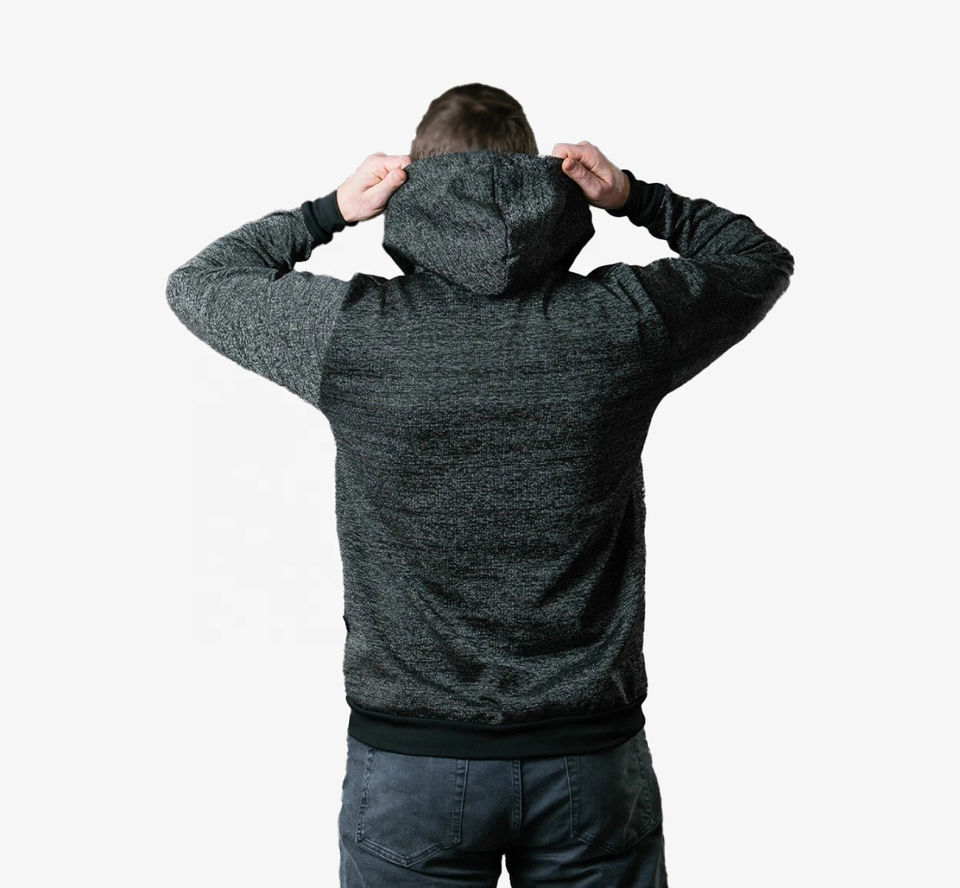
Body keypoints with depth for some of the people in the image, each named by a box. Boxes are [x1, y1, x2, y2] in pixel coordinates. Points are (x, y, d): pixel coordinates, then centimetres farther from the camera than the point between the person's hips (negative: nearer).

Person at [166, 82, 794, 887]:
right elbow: (762, 259, 12)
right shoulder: (621, 320, -9)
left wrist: (329, 212, 4)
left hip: (410, 762, -1)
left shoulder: (352, 329, -11)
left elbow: (197, 283, 9)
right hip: (591, 760, 1)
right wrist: (636, 198, 5)